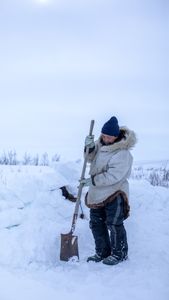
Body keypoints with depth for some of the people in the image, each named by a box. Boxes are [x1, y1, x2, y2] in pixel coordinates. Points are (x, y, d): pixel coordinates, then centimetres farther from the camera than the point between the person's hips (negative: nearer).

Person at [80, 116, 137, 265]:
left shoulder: (122, 154, -23)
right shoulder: (101, 144, 3)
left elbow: (113, 176, -28)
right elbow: (91, 158, 15)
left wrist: (93, 180, -26)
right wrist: (89, 147, -7)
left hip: (114, 194, -9)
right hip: (97, 194, 9)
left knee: (114, 225, -1)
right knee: (96, 223, 14)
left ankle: (119, 253, 16)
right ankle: (102, 252, 27)